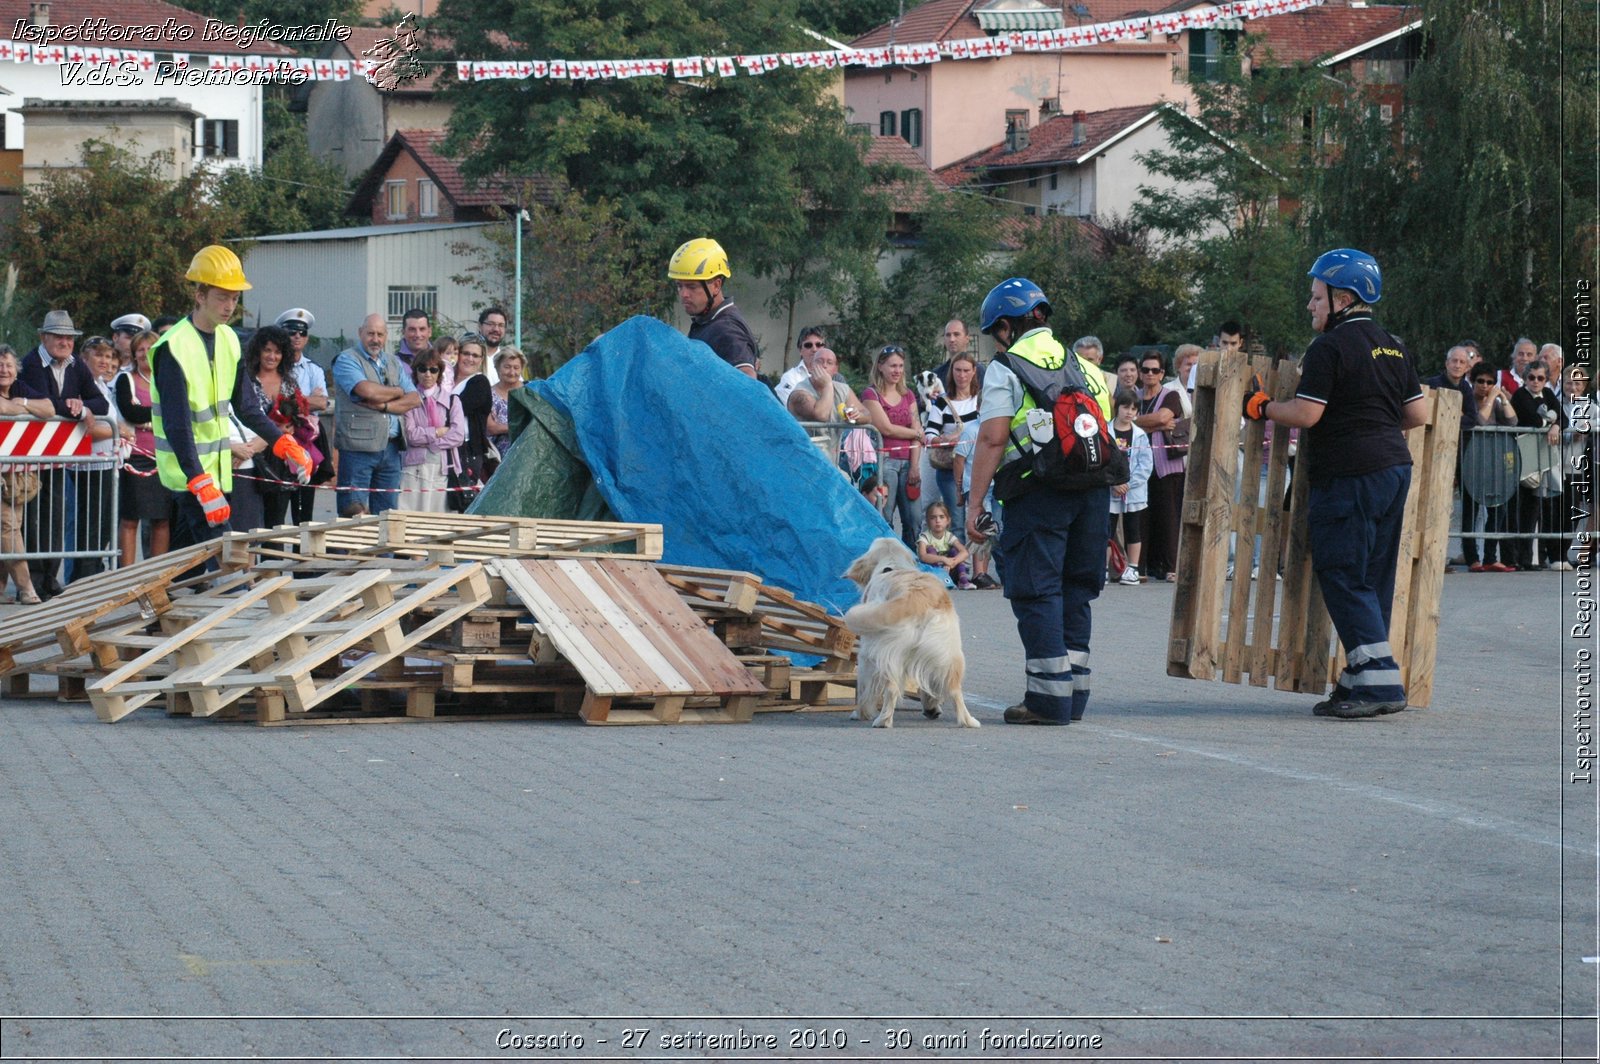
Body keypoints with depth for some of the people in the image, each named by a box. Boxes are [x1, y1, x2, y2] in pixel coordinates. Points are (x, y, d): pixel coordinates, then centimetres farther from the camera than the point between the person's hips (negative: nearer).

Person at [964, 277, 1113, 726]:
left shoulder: (1005, 368, -1)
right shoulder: (1084, 366, 18)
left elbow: (993, 439, -8)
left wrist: (974, 504, -7)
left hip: (1037, 491, -6)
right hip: (1094, 488, 6)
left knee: (1037, 592, -2)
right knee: (1074, 593, 13)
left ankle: (1050, 697, -6)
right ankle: (1074, 693, 15)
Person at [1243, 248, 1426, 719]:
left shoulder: (1329, 348, -10)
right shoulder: (1392, 347, 15)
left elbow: (1305, 414, -15)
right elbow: (1418, 414, 17)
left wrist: (1261, 407, 1)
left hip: (1350, 477, -9)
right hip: (1395, 466, 9)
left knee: (1343, 578, -6)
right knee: (1374, 579, 11)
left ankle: (1379, 680, -14)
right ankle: (1361, 679, 13)